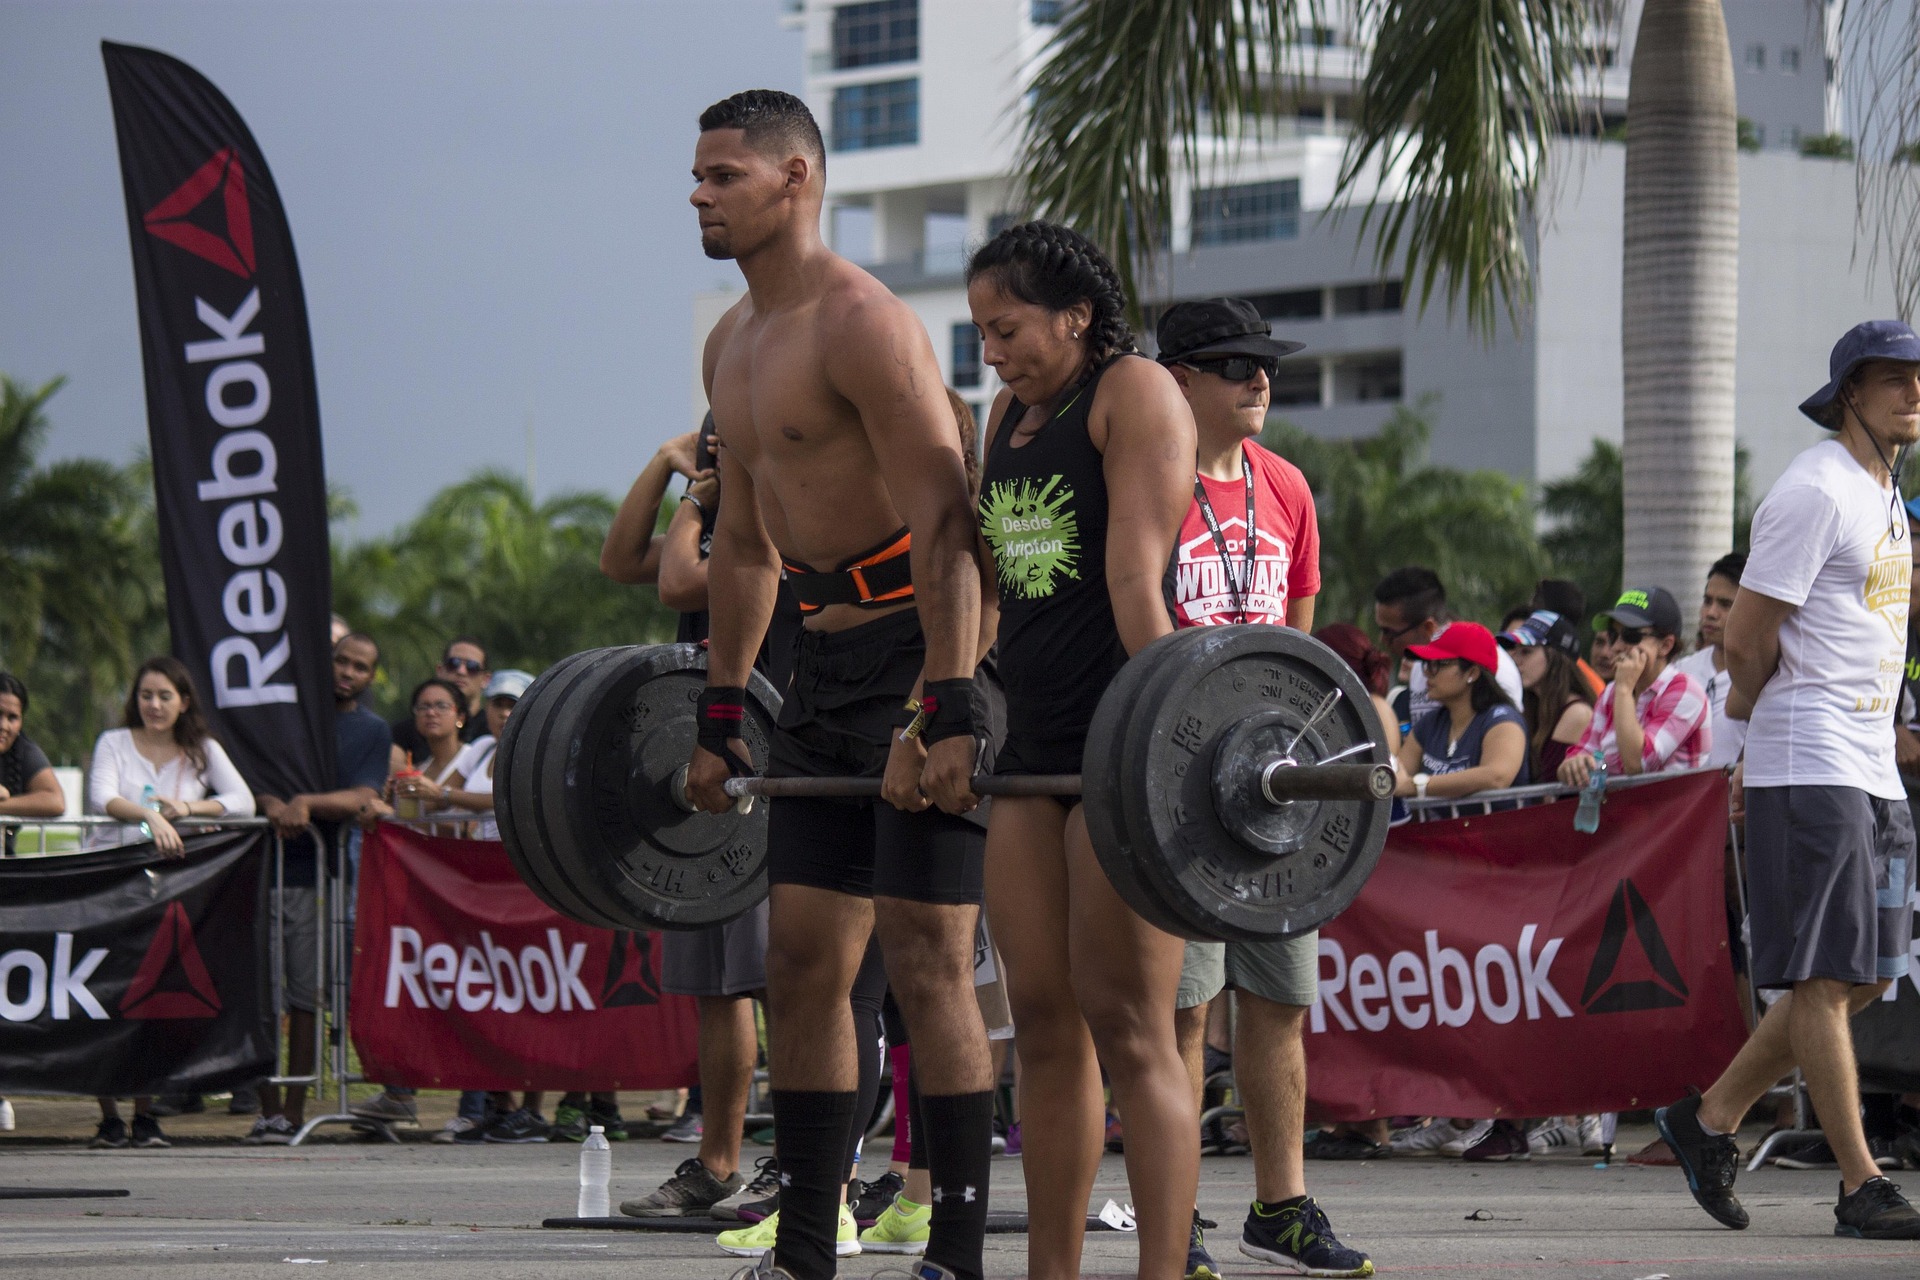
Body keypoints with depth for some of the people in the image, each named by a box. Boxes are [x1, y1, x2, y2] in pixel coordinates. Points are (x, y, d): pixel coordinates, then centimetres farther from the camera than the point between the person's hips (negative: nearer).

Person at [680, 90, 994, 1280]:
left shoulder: (862, 324, -16)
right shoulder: (732, 346, 13)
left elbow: (944, 525, -22)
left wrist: (946, 714, -28)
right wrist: (720, 715, 20)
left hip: (933, 650, -9)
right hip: (830, 660, 9)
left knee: (925, 959, -10)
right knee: (801, 959, 8)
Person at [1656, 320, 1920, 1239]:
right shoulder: (1815, 491, -12)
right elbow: (1748, 638, -13)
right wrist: (1761, 705, 5)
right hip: (1809, 766, -9)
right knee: (1826, 977, -8)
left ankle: (1711, 1119, 19)